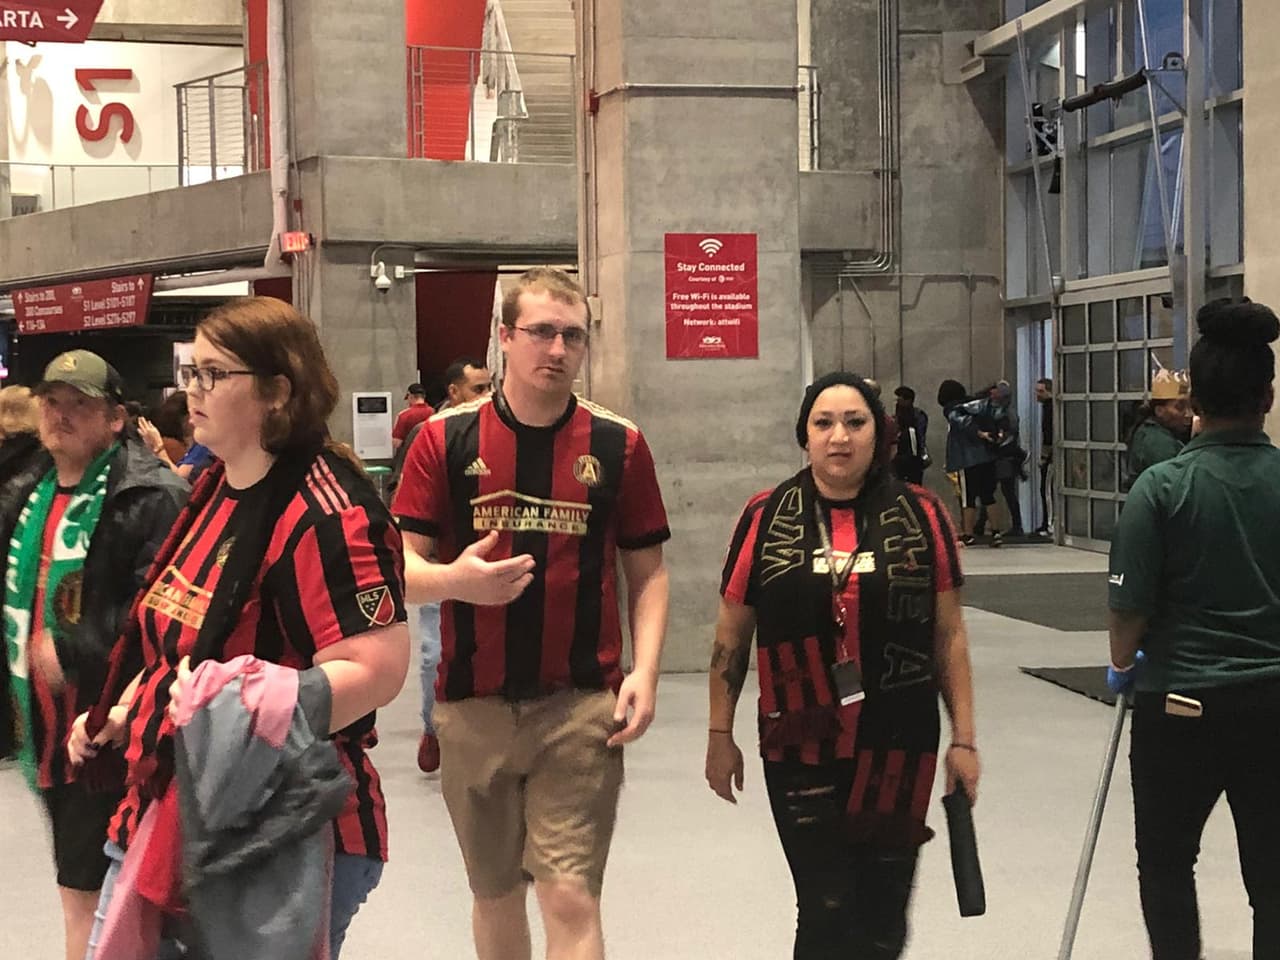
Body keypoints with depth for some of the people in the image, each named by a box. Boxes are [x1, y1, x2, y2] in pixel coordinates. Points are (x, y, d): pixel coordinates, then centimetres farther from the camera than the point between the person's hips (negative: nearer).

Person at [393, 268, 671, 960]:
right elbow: (399, 567, -1)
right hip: (473, 708, 1)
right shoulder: (445, 439, 0)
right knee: (495, 896, 16)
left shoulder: (619, 444, 1)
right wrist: (453, 579, -23)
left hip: (581, 707, -1)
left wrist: (645, 671, -8)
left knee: (571, 899, -7)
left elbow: (647, 572, 6)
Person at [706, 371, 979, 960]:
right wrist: (720, 735, 7)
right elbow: (731, 636, 7)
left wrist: (964, 739, 3)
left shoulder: (922, 515, 2)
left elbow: (949, 635, 5)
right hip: (801, 756, -1)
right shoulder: (765, 518, 0)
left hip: (899, 754, 1)